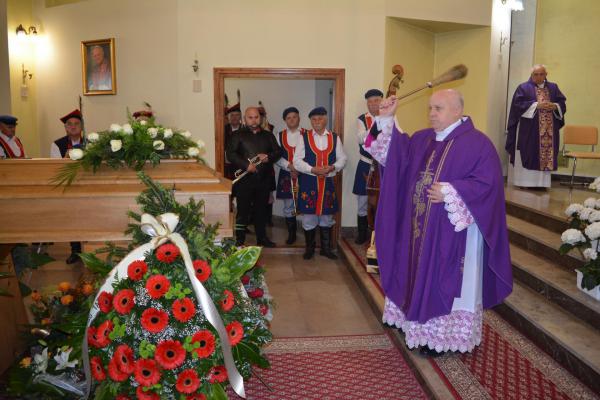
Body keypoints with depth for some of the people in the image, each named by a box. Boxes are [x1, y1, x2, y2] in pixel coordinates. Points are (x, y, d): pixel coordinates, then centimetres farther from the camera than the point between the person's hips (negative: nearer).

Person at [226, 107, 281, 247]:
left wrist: (268, 157, -13)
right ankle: (239, 241, 6)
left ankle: (262, 238, 23)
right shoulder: (238, 136, 3)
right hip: (244, 180, -3)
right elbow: (230, 154, -8)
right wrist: (246, 165, -20)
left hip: (264, 179, 3)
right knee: (243, 211, -1)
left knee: (261, 210, 12)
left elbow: (278, 151, 9)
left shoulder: (268, 135, 14)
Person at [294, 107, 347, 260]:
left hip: (328, 182, 2)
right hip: (308, 183, -2)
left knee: (327, 216, 9)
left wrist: (332, 168, -14)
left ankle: (326, 248, 23)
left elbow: (342, 159, 6)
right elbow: (297, 161, -5)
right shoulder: (304, 138, 0)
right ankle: (309, 248, 20)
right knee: (309, 216, 4)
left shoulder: (335, 138, 6)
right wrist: (313, 169, -18)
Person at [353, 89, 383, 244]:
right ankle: (362, 234, 24)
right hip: (366, 166, 0)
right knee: (363, 204, 9)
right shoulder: (362, 119, -1)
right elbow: (361, 139, -18)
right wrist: (375, 125, -33)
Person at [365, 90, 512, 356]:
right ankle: (424, 327, 29)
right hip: (420, 230, 7)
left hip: (453, 233, -7)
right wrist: (387, 119, 0)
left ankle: (445, 336, 18)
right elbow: (393, 155, 8)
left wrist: (449, 192, -25)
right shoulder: (422, 139, 10)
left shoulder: (478, 144, -11)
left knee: (446, 282, 3)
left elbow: (487, 184, -17)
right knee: (422, 277, 15)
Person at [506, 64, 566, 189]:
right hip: (529, 130, -4)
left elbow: (562, 103, 10)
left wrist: (554, 106, -13)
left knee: (546, 155, 2)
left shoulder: (553, 88, 15)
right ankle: (525, 182, -2)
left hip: (549, 130, 4)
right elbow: (518, 104, -10)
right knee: (528, 155, -6)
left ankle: (541, 183, 7)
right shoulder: (523, 88, 2)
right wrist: (536, 105, -19)